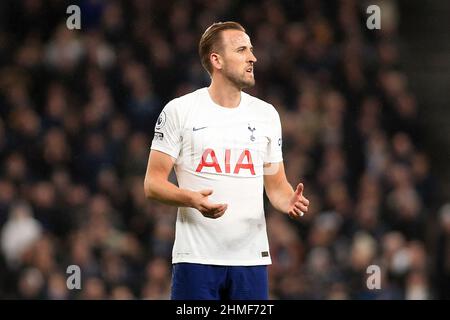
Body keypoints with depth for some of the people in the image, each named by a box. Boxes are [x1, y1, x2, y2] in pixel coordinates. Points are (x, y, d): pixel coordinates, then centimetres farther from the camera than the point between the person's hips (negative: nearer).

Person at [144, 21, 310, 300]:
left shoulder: (267, 114, 11)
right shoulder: (179, 110, -1)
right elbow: (153, 183, -2)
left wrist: (290, 202, -7)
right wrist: (192, 199, -21)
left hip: (251, 257, 4)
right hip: (196, 257, -4)